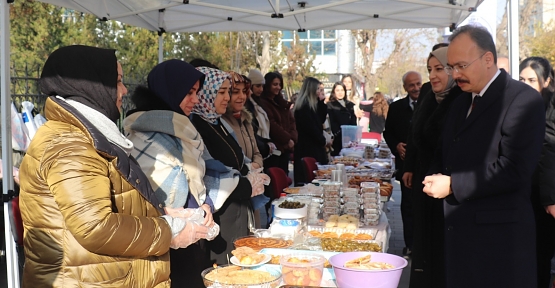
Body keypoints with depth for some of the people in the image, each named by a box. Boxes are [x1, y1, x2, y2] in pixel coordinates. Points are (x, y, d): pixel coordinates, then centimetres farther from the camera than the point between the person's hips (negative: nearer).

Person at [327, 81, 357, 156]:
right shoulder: (330, 105, 1)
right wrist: (338, 133, -17)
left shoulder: (350, 105, 16)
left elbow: (353, 122, 13)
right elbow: (332, 123, -7)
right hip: (337, 138, -4)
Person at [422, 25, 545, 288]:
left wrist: (453, 185, -16)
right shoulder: (460, 102, 16)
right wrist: (436, 178, 1)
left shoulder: (523, 100, -11)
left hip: (499, 239, -7)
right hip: (458, 233, 7)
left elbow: (514, 169, -20)